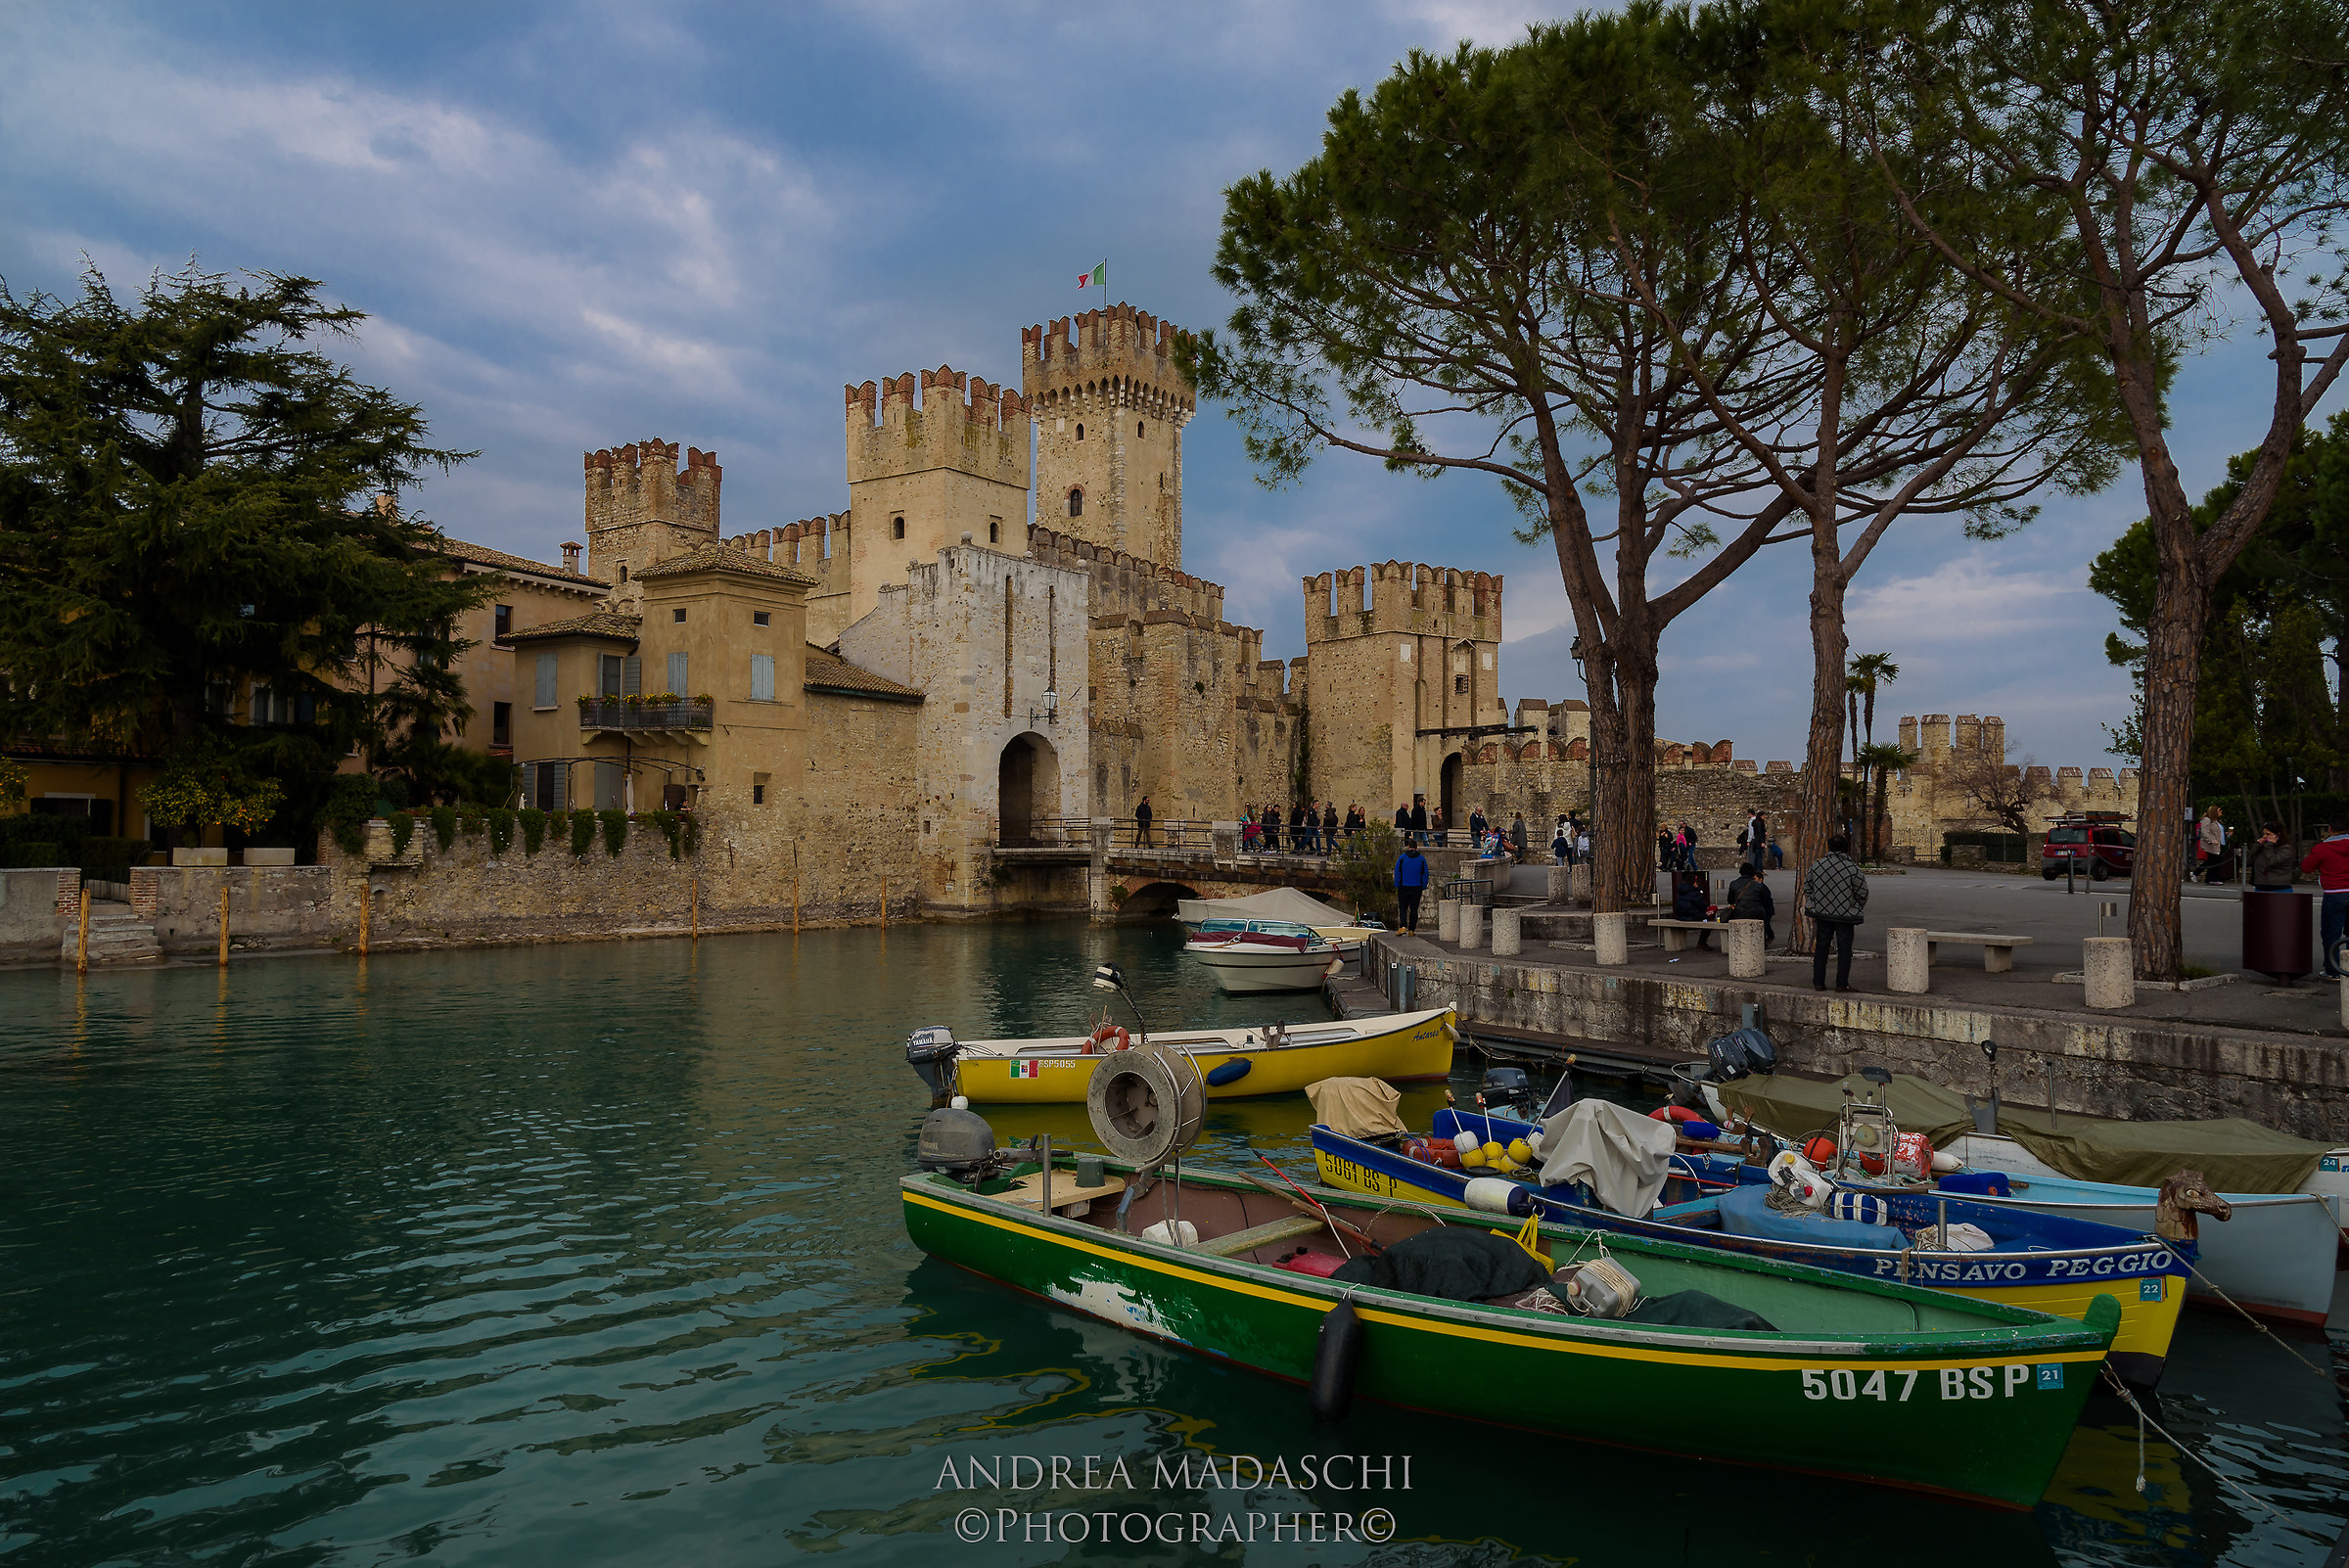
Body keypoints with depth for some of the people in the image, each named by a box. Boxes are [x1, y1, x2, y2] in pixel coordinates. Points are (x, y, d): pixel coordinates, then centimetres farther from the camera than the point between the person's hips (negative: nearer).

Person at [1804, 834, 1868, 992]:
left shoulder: (1816, 865, -1)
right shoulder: (1852, 869, -11)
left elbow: (1807, 888, 8)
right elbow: (1862, 893, -4)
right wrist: (1856, 909, 14)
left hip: (1822, 913, 3)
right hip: (1846, 915, -3)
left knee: (1821, 947, 11)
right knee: (1844, 949, 6)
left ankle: (1818, 982, 12)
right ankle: (1841, 983, 6)